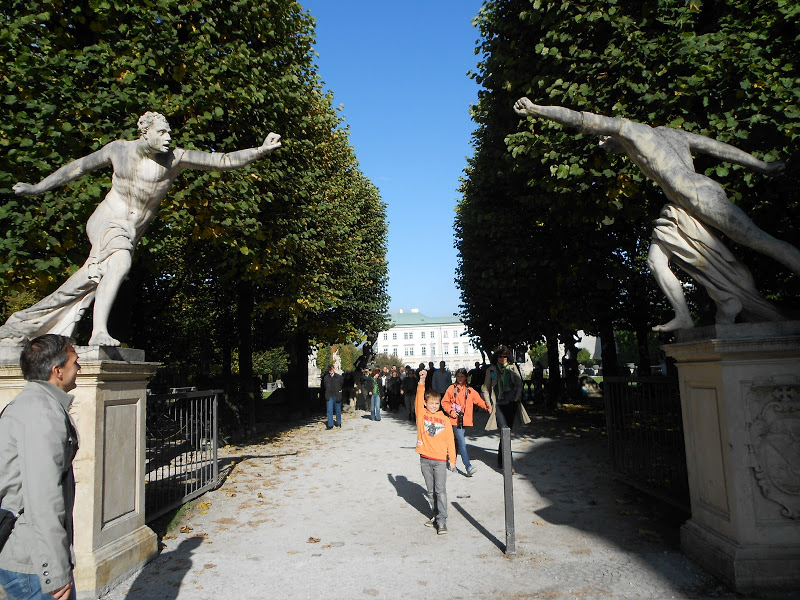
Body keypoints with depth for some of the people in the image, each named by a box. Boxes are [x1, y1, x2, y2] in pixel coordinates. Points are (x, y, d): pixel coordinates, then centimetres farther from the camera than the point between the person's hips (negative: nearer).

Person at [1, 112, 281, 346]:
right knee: (121, 262, -33)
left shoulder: (176, 158, -7)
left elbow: (223, 160, -14)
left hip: (131, 234, 2)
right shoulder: (119, 149, -4)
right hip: (106, 223, -2)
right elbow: (78, 167, 10)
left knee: (85, 285, 4)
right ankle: (99, 332, -36)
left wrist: (261, 150, -26)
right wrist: (37, 188, 16)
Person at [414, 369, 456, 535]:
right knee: (430, 490, 13)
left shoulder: (444, 420, 2)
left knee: (440, 490, -4)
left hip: (440, 459, -1)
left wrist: (452, 459, 3)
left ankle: (442, 520, -2)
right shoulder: (421, 415, 1)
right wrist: (422, 382, -25)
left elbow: (450, 440, 4)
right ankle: (435, 515, 27)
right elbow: (418, 400, -14)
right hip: (425, 459, 1)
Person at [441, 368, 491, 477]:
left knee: (458, 443, 14)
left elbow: (478, 400, 8)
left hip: (465, 420, 4)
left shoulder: (470, 390, 11)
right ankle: (468, 467, -20)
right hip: (455, 420, -4)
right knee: (462, 443, -14)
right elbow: (444, 402, 4)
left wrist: (486, 407, -8)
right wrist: (451, 411, -10)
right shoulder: (451, 389, 1)